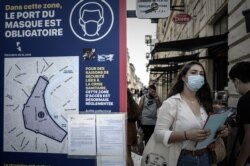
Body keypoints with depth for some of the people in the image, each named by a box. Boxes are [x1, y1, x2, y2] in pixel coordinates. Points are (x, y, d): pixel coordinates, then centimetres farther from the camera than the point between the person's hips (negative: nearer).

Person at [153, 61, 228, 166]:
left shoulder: (204, 103, 4)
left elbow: (209, 130, 14)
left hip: (205, 157, 5)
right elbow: (159, 133, -18)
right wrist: (187, 135, -29)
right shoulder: (171, 103, -13)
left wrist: (219, 131, -7)